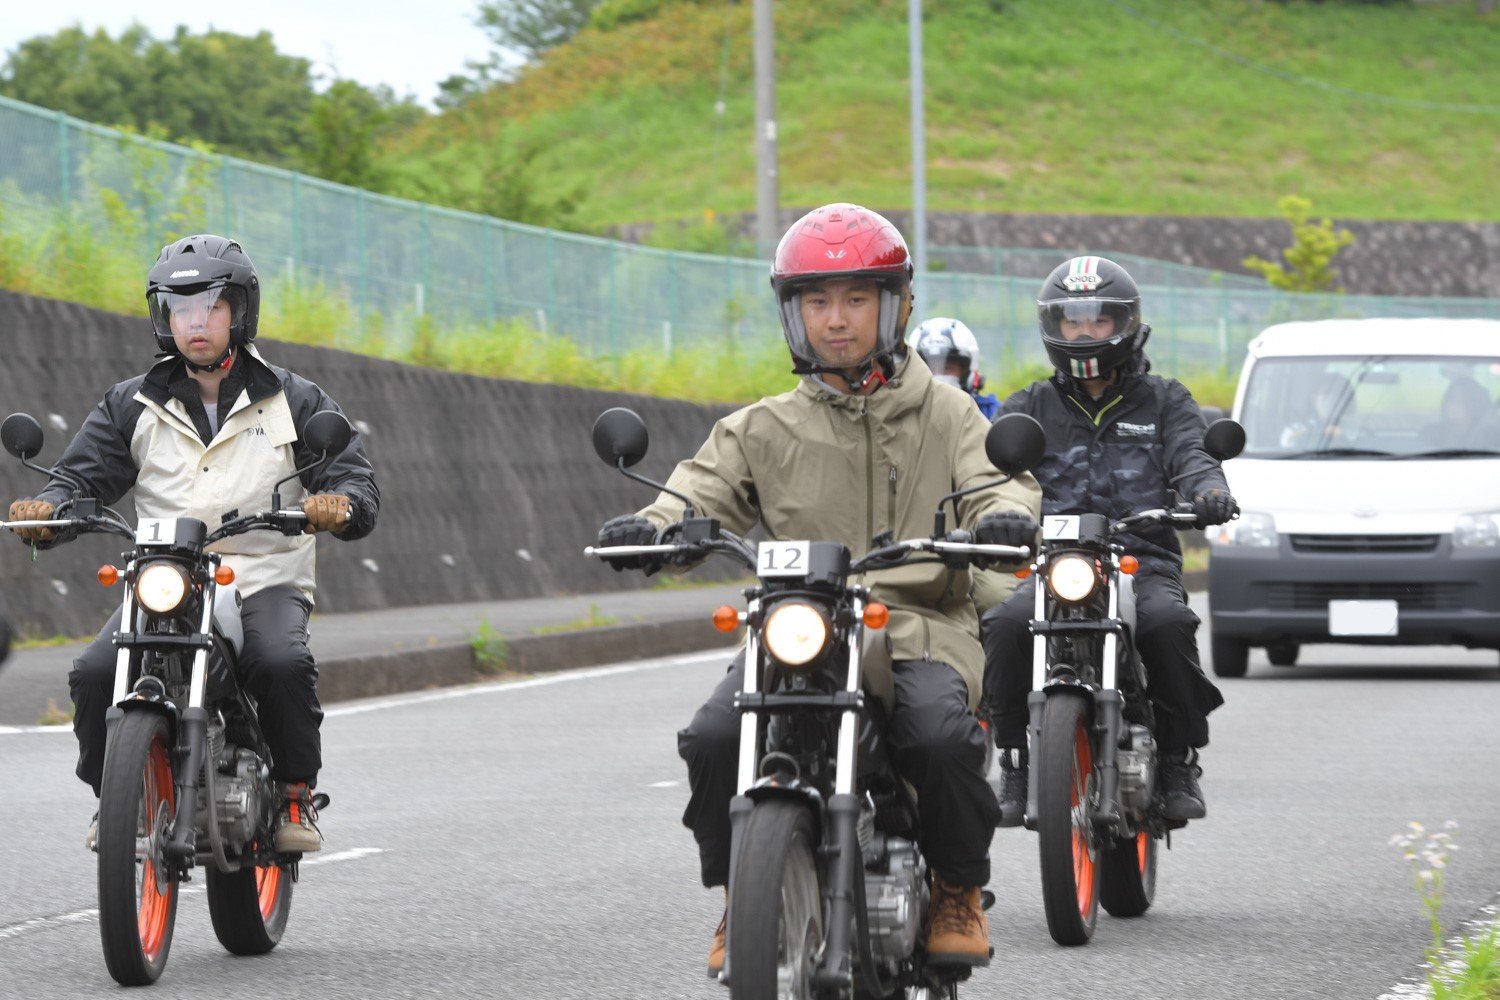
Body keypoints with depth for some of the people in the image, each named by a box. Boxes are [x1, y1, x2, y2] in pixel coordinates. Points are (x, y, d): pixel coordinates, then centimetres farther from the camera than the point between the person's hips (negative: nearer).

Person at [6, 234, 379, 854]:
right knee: (95, 674, -24)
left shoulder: (294, 402, 9)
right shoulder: (133, 407, 14)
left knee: (283, 664, -34)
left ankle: (296, 796, -12)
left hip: (266, 583, -2)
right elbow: (84, 473, 6)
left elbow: (356, 480, 1)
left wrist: (339, 506, -25)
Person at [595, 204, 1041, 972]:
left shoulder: (944, 415, 14)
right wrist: (651, 526, -19)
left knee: (942, 735, -33)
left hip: (919, 627, -2)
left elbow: (994, 475, 1)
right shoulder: (765, 429, 17)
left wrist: (1004, 514, -25)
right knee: (714, 737, -26)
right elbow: (704, 487, 5)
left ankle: (958, 892, -6)